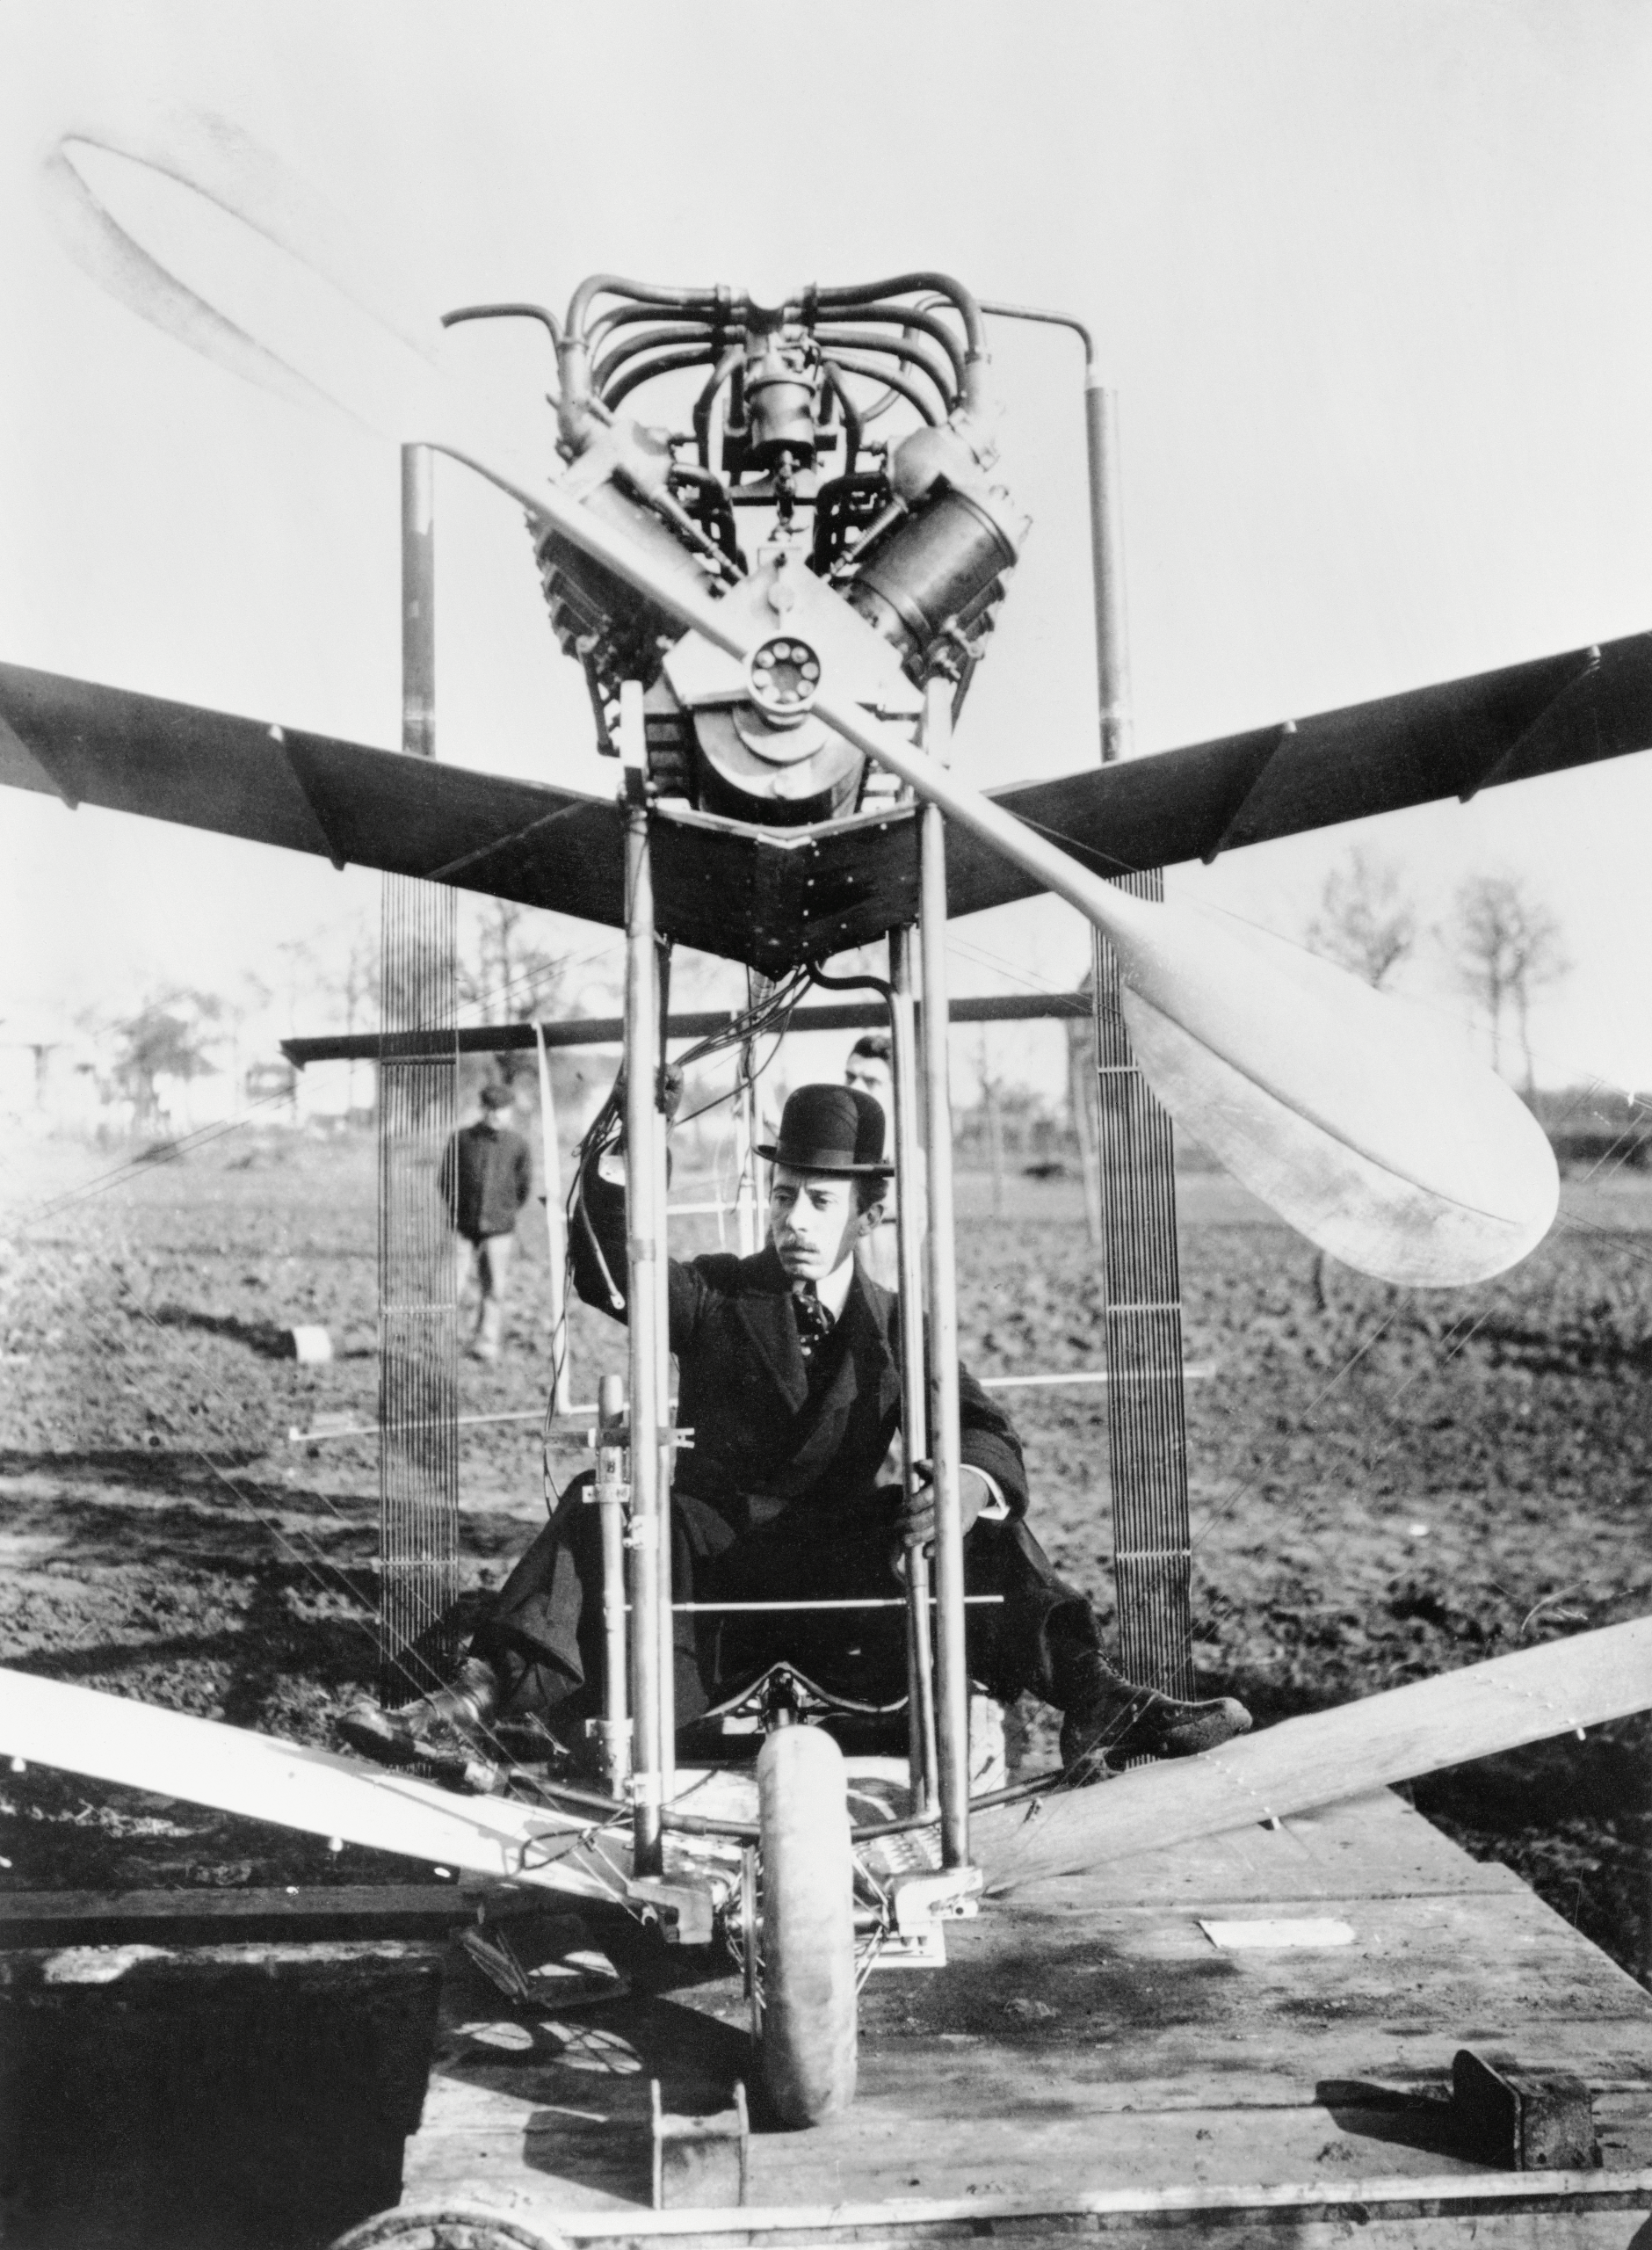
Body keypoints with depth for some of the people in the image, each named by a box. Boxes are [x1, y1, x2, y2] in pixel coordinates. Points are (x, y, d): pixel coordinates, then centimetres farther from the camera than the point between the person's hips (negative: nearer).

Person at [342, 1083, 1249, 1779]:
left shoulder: (898, 1327, 6)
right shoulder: (717, 1295, 5)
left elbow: (986, 1432, -5)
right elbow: (610, 1277, -13)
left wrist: (971, 1482, -30)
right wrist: (610, 1164, -30)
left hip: (846, 1574, 1)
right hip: (714, 1559, 0)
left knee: (985, 1530, -21)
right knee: (600, 1510, -27)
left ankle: (1096, 1707, -22)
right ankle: (477, 1699, -37)